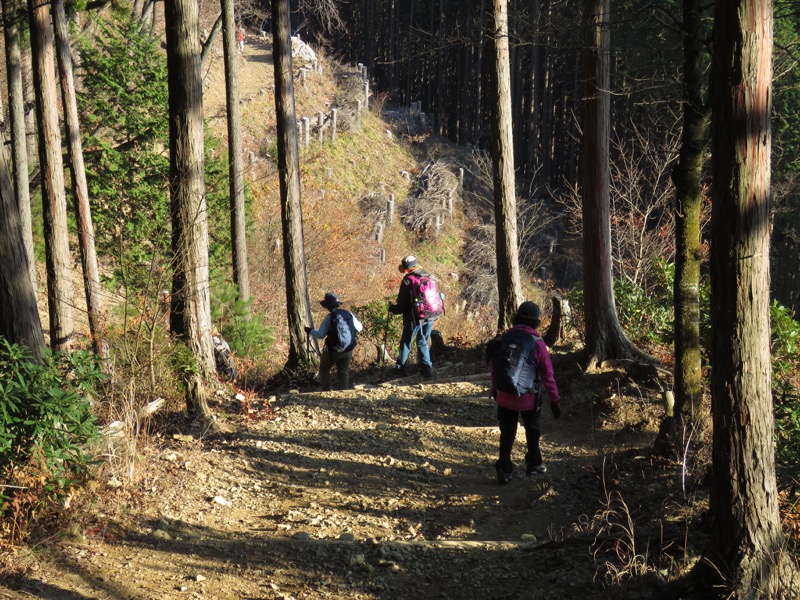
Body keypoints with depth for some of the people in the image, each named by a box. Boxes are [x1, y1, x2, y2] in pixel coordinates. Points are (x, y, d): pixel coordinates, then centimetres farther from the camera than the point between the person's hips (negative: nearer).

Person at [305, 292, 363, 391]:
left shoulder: (330, 317, -13)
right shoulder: (349, 314, 1)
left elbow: (320, 335, -12)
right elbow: (359, 327, 14)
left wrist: (310, 331, 5)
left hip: (333, 350, -4)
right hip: (348, 350, 4)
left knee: (324, 368, 18)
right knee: (343, 372, 14)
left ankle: (326, 390, 14)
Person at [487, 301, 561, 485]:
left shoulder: (503, 339, -4)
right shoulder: (537, 343, -14)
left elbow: (494, 367, 7)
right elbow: (548, 374, -13)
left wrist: (495, 387, 23)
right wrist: (555, 400, -7)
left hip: (505, 396, 2)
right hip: (529, 398, -2)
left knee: (507, 433, 12)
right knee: (532, 430, 20)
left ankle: (504, 470, 11)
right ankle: (533, 464, 33)